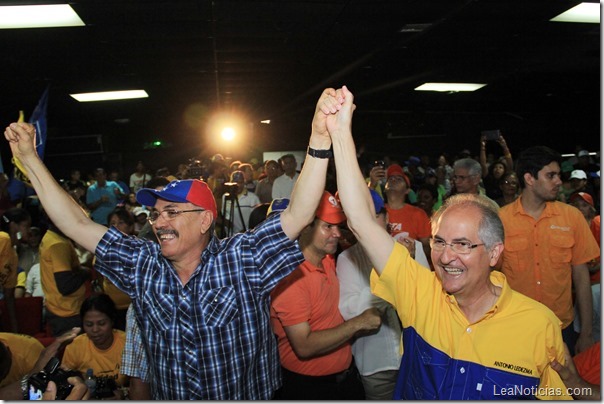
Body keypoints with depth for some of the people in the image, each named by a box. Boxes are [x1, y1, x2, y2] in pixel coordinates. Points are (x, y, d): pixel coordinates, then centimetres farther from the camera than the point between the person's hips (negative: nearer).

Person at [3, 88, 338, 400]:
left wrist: (320, 140, -33)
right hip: (168, 395, 3)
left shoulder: (242, 259, -12)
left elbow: (298, 214, -22)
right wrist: (29, 158, -2)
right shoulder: (143, 264, -1)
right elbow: (77, 224, 0)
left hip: (249, 396, -3)